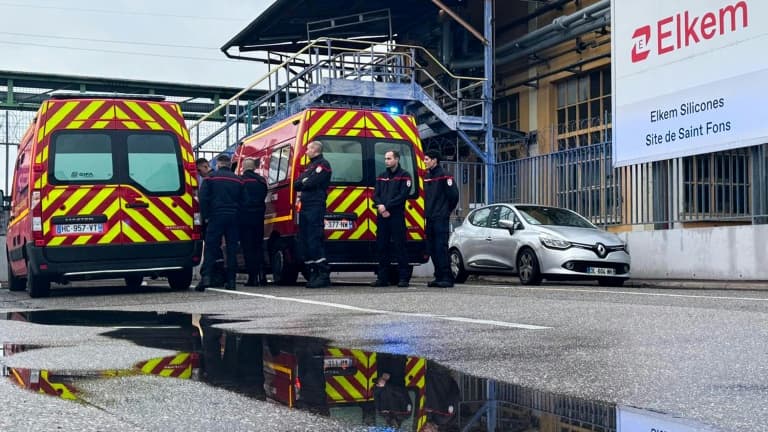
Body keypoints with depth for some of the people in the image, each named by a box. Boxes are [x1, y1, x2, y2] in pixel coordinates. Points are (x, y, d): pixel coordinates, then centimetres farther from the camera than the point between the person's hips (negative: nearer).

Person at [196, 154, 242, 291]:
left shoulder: (211, 177, 1)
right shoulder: (237, 180, 11)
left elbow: (203, 198, -4)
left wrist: (205, 216, 1)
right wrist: (237, 215, 14)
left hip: (216, 217, -3)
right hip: (233, 218, 3)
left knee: (210, 246, -3)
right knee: (232, 249, 5)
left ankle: (206, 277, -15)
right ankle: (231, 280, 3)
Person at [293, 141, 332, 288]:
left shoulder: (323, 164, -5)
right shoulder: (310, 165, 24)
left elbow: (311, 183, -16)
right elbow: (297, 184, 16)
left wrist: (302, 183, 2)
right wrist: (304, 183, -2)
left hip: (315, 206, -10)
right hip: (305, 207, 10)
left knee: (315, 240, -15)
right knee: (305, 240, 8)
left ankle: (324, 275, -16)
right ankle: (313, 274, 11)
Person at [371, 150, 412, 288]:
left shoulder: (404, 176, 2)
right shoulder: (381, 177, 20)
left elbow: (403, 195, -9)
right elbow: (375, 195, 11)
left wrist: (386, 206, -14)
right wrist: (380, 206, -10)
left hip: (397, 216, -6)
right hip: (382, 216, 6)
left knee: (399, 246, -6)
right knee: (381, 247, 5)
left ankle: (404, 278, -4)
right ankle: (382, 278, 10)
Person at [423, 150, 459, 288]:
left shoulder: (444, 176, -8)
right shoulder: (427, 176, 15)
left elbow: (453, 195, -11)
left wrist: (447, 210, -1)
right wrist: (428, 211, 15)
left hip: (441, 219, -8)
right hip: (430, 219, 8)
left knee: (441, 248, -11)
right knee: (431, 249, 7)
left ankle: (447, 278, -10)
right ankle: (439, 277, 13)